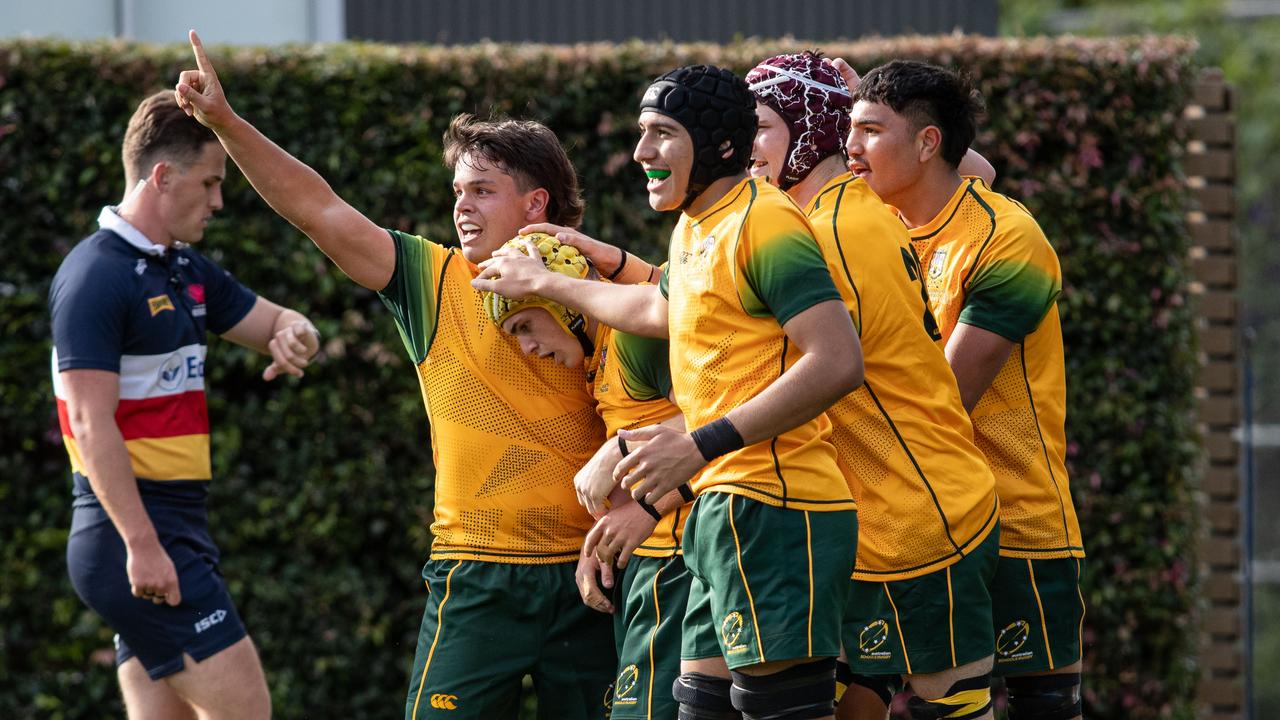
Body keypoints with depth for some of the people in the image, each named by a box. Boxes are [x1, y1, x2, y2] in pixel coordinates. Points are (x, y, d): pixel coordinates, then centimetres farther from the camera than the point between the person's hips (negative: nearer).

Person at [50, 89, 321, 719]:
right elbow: (91, 423, -19)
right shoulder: (96, 277, -13)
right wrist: (141, 544, -24)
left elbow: (278, 323, 26)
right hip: (137, 533, -9)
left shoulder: (186, 270, 15)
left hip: (175, 529, 9)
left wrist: (294, 336, -1)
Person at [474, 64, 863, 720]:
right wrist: (545, 285, 51)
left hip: (773, 514, -10)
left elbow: (837, 362, -21)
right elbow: (661, 309, 42)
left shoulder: (762, 220, -11)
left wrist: (701, 445, -21)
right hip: (722, 511, 10)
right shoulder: (694, 227, 19)